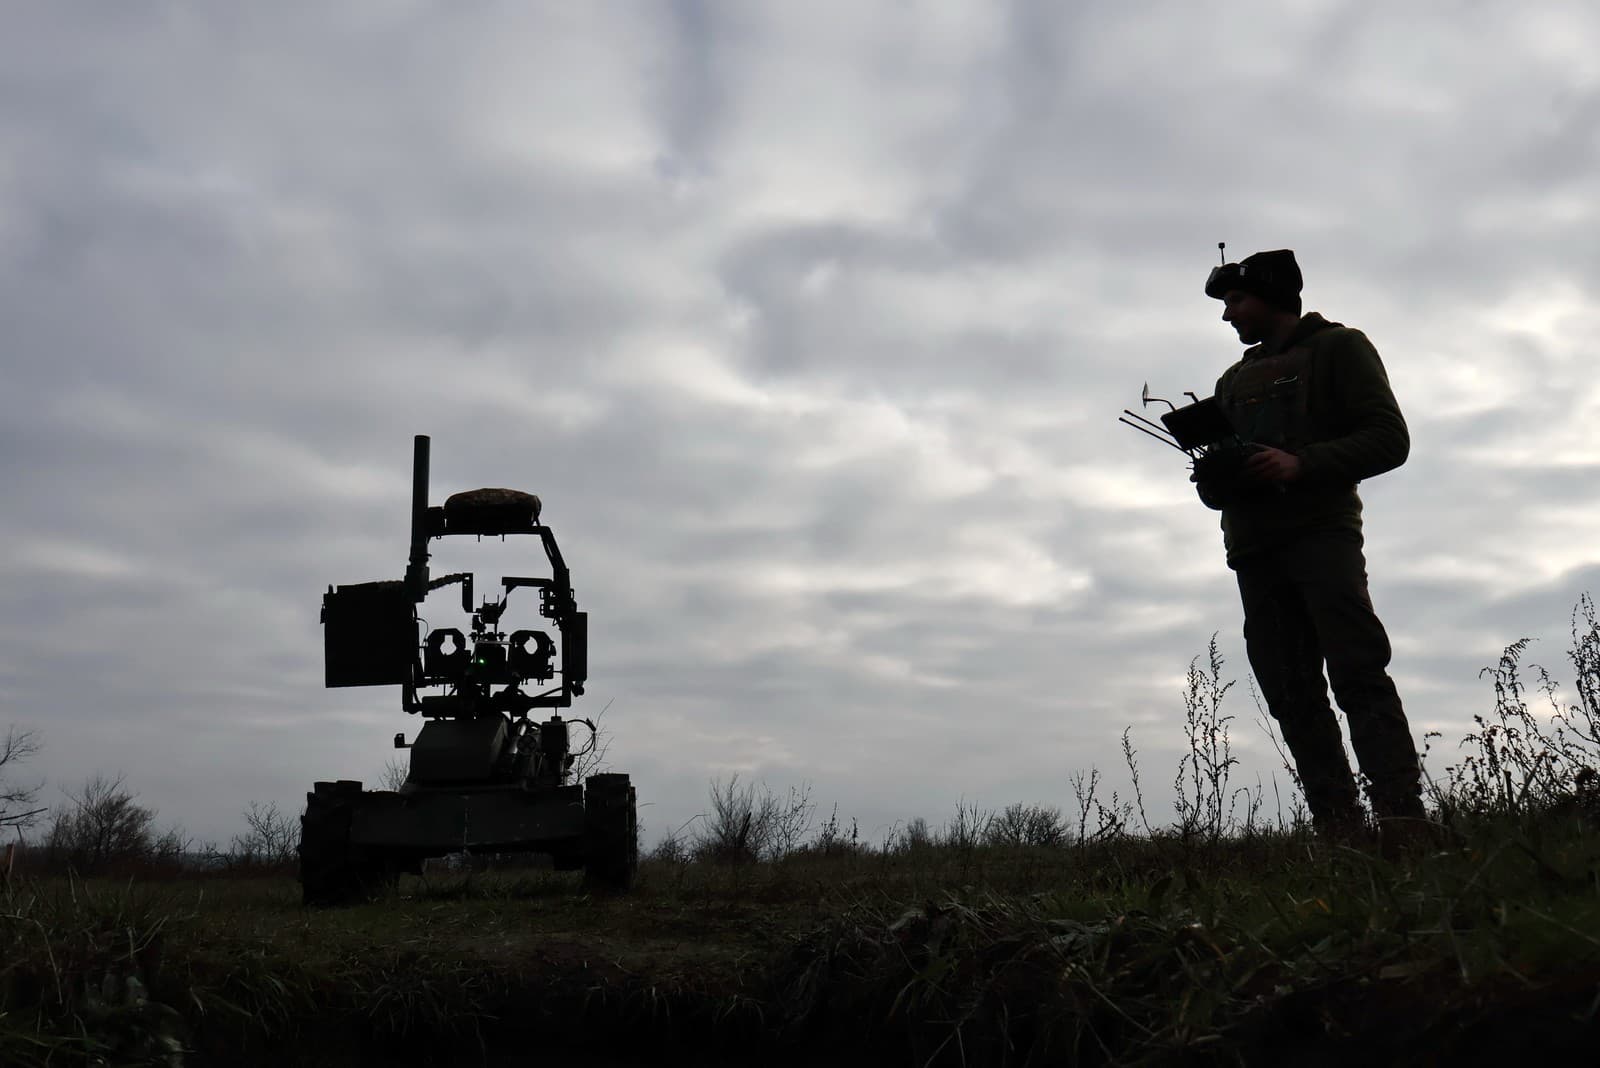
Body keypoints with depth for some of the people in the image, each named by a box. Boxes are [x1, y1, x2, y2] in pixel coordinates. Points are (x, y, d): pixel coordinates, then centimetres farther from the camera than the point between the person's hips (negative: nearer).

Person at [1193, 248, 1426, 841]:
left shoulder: (1338, 348, 8)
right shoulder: (1233, 380, 26)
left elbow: (1390, 438, -4)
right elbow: (1218, 487, 25)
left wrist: (1301, 464, -16)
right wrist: (1211, 475, 1)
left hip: (1321, 533, -6)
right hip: (1253, 550, 6)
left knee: (1358, 674, -16)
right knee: (1293, 697, -1)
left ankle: (1401, 820, -18)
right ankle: (1338, 830, -1)